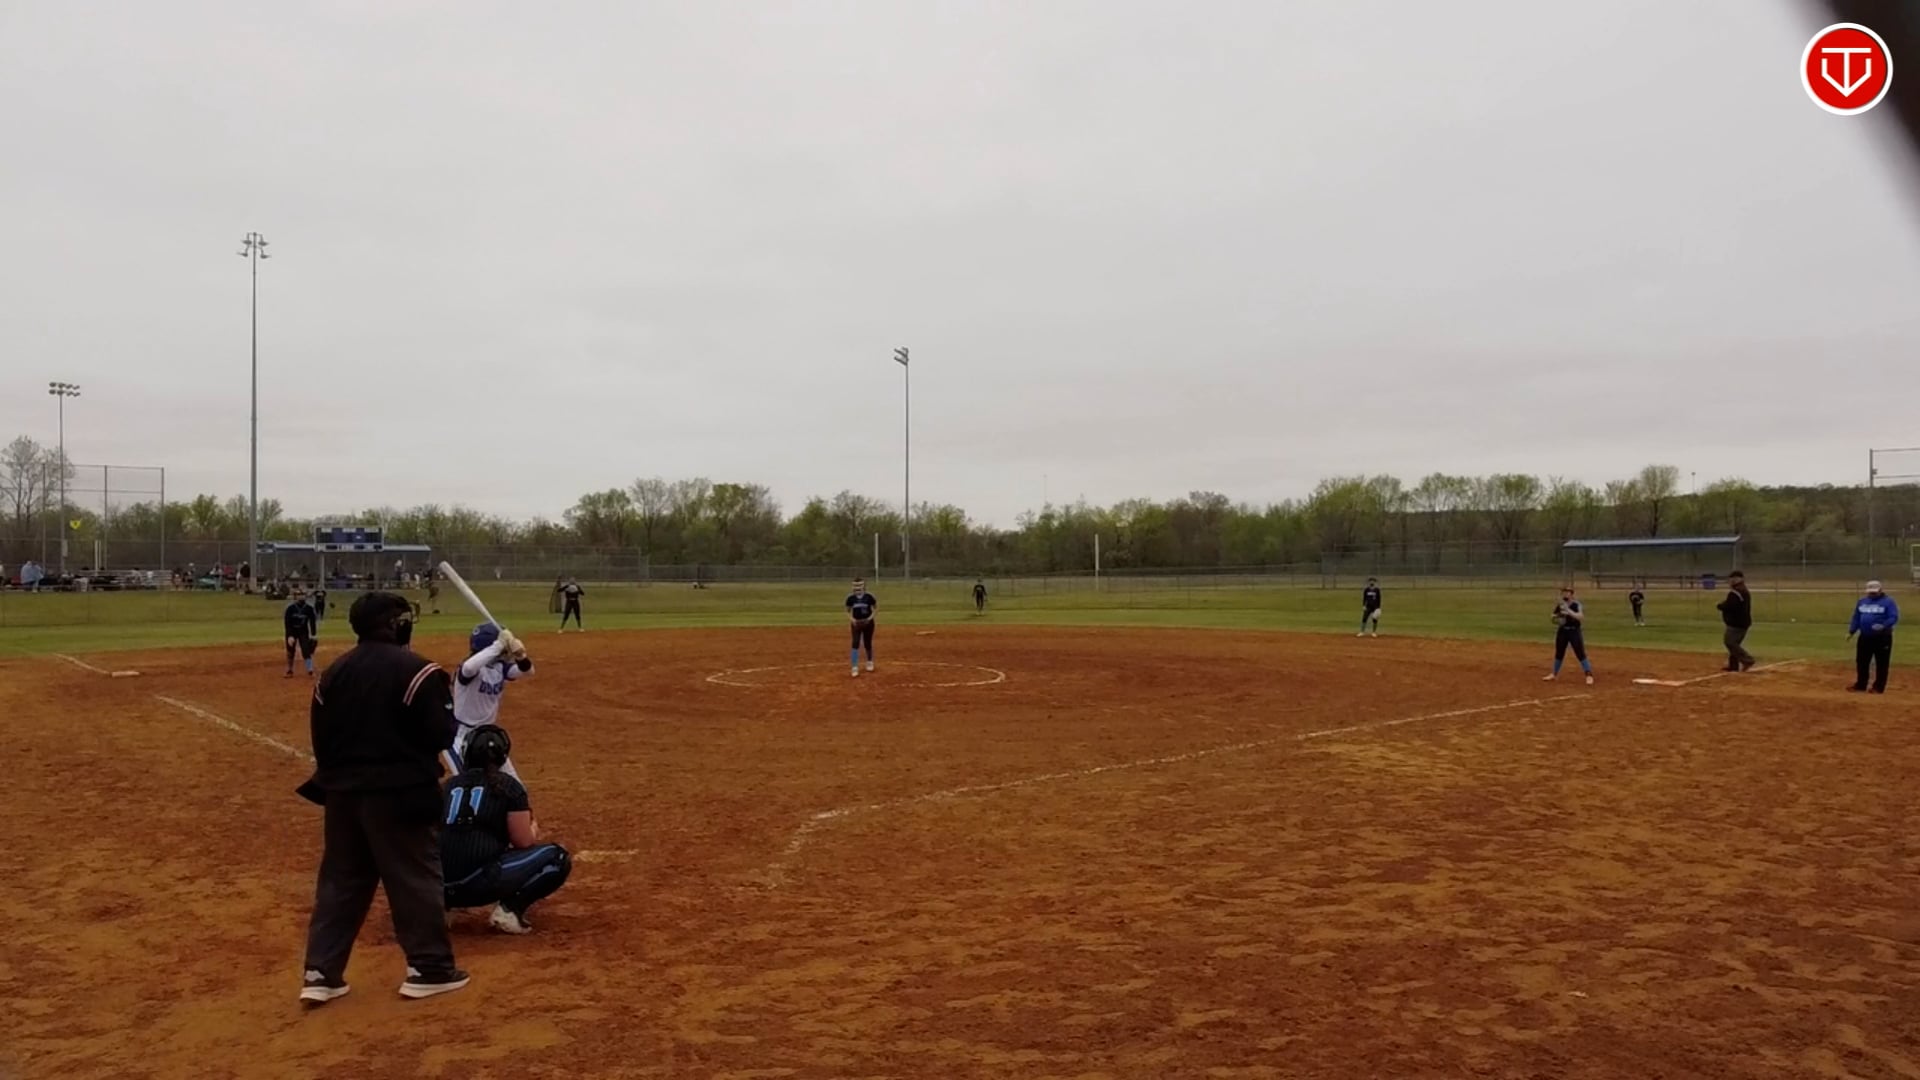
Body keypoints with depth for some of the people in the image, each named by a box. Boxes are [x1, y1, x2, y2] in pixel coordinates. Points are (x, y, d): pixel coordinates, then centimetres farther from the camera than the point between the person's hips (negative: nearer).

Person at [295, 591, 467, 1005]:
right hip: (399, 793, -6)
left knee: (340, 880, 14)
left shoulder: (335, 671, 6)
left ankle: (320, 973, 15)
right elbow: (441, 736, -15)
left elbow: (321, 735, 10)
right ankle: (428, 967, 12)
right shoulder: (417, 670, -14)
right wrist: (446, 699, 3)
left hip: (343, 792, 6)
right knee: (417, 878, 5)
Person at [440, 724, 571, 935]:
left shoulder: (448, 785, 18)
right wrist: (533, 828, 27)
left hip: (438, 885, 6)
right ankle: (509, 909, -9)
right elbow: (524, 842, 3)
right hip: (479, 884, -5)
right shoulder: (508, 786, 4)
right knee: (557, 858, 7)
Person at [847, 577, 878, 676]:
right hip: (856, 623, 0)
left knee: (868, 644, 10)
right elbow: (848, 611, 6)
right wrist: (851, 619, -12)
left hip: (868, 623, 0)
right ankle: (855, 668, -12)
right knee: (855, 644, -12)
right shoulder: (851, 597, -5)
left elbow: (876, 607, 1)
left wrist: (870, 617, -12)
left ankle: (869, 662, 36)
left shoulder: (869, 596, -9)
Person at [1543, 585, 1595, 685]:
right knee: (1559, 653, 14)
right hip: (1562, 631, 5)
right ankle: (1554, 674, 26)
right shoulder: (1559, 606, 5)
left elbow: (1581, 617, -25)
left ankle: (1589, 675, 0)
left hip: (1574, 631, -5)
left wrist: (1568, 610, -34)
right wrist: (1556, 620, -11)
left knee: (1580, 654, -6)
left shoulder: (1576, 605, -10)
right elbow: (1554, 618, 13)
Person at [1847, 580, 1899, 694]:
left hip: (1882, 637, -6)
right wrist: (1851, 631, 8)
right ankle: (1860, 684, 21)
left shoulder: (1888, 601, -7)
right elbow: (1856, 618, 16)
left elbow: (1894, 617, -15)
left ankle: (1879, 687, 8)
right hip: (1865, 637, 6)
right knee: (1861, 661, 10)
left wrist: (1883, 626, -31)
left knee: (1881, 663, 1)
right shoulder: (1862, 601, 11)